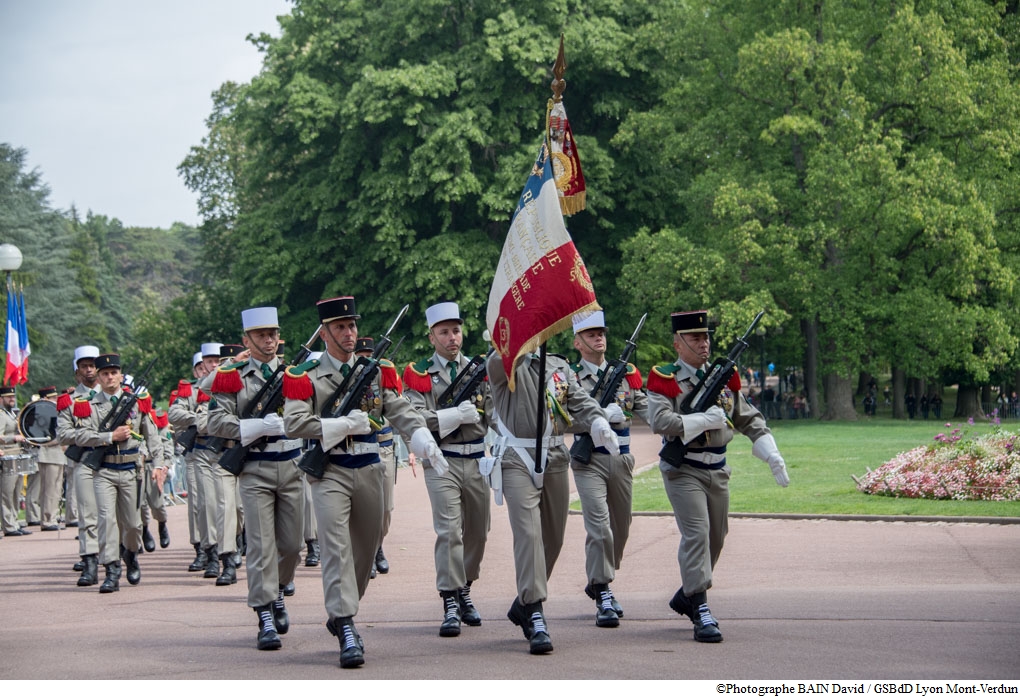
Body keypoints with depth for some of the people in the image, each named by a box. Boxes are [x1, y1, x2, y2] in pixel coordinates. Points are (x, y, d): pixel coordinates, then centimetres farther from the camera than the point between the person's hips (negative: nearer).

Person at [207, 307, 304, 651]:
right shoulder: (232, 377, 2)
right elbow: (216, 422, -7)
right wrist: (258, 427, -16)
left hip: (292, 467, 3)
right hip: (255, 470, -3)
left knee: (291, 545, 8)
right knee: (261, 544, -8)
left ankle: (276, 593, 35)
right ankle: (266, 620, -6)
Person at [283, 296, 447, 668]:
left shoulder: (378, 370, 8)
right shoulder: (305, 376, -3)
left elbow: (402, 411, -3)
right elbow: (294, 423, -14)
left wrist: (424, 440, -22)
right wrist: (345, 424, -17)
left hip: (369, 470, 4)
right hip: (329, 472, -4)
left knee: (366, 549, 12)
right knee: (336, 546, -15)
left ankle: (339, 614, 32)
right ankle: (347, 630, -19)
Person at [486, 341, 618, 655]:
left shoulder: (560, 366, 14)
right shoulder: (505, 365, -1)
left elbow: (580, 400, 2)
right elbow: (501, 360, -26)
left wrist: (598, 422, -19)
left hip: (556, 460, 6)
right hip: (518, 461, -6)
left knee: (553, 539, 11)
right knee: (528, 534, -17)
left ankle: (524, 604, 30)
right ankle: (536, 617, -19)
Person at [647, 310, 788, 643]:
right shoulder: (665, 380, -6)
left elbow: (750, 419, 15)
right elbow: (660, 422, -21)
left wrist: (772, 455, 3)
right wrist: (706, 419, -19)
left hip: (718, 470, 6)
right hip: (683, 469, -6)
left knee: (715, 538, 13)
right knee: (696, 534, -16)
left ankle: (686, 596, 33)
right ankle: (701, 612, -17)